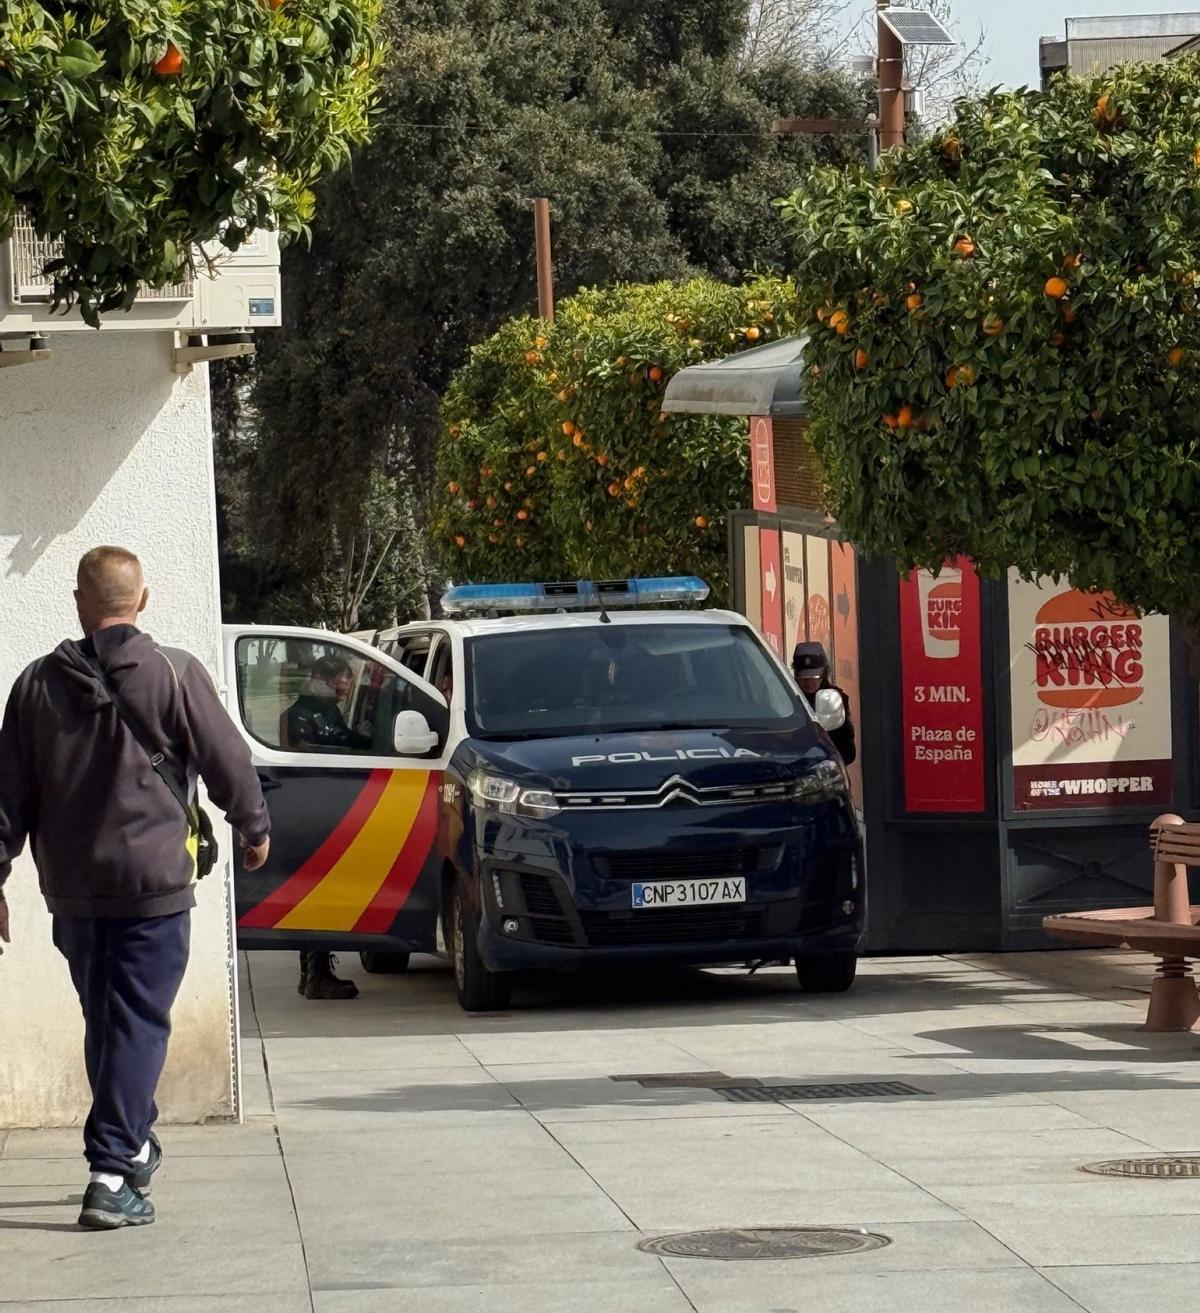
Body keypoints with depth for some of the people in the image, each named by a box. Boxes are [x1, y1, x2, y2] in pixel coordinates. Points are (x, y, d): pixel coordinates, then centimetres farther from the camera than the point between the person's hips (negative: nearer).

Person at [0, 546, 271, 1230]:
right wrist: (255, 829, 16)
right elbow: (230, 764, -3)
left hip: (71, 889, 4)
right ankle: (113, 1174, -12)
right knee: (138, 1024, -3)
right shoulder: (173, 674, -7)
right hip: (153, 883, -4)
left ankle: (133, 1143, 34)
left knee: (105, 1020, 19)